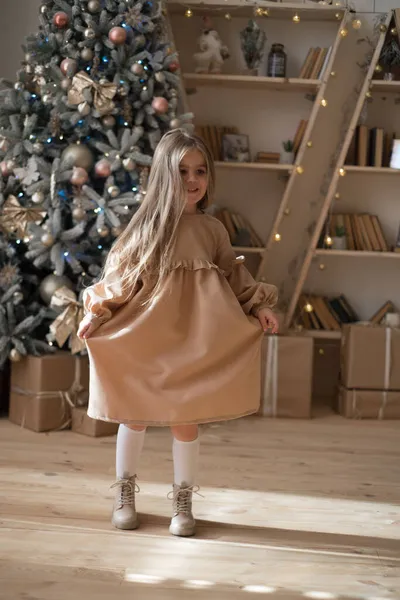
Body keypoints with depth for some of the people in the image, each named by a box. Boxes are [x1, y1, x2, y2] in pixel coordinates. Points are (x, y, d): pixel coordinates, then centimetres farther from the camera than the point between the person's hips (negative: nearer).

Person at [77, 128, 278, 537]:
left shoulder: (212, 230, 5)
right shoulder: (147, 226, -1)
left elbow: (234, 276, 10)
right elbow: (119, 277, 0)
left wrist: (259, 306, -2)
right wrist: (98, 314, -9)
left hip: (194, 340, 1)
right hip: (143, 337, -1)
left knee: (186, 420, 3)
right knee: (134, 415, 9)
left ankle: (182, 502, 19)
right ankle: (125, 494, 28)